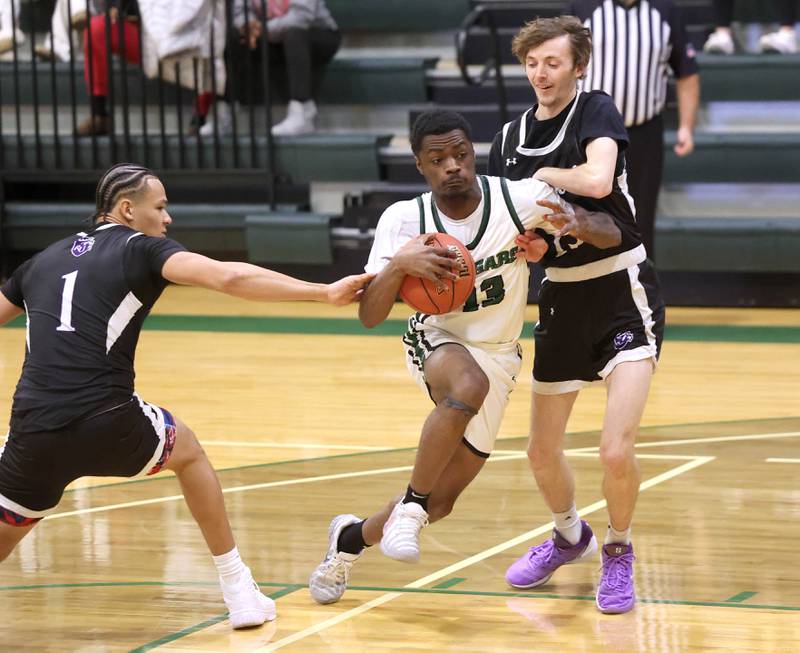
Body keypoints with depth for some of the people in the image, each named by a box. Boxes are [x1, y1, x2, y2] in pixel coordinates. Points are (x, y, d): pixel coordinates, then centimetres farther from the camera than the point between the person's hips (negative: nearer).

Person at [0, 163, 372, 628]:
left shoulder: (43, 261, 20)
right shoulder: (141, 249, 5)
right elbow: (227, 277, -10)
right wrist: (324, 293, -10)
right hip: (109, 424, -3)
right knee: (188, 452, 29)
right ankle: (239, 590, 28)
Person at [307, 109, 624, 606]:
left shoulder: (519, 199, -17)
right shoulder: (404, 220, -15)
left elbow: (611, 235, -15)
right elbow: (369, 317, -17)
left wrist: (576, 223, -38)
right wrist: (399, 265, -36)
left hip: (498, 357, 2)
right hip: (438, 341, -2)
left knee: (442, 501, 2)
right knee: (468, 385, -41)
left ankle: (352, 537, 32)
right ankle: (410, 507, -24)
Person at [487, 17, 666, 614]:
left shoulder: (596, 111, -11)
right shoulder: (510, 138, 5)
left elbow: (597, 180, -30)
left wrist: (546, 175, -13)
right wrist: (520, 241, -9)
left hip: (623, 292, -6)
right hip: (563, 296, 6)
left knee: (616, 450, -18)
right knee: (542, 451, 12)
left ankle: (619, 551, 9)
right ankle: (569, 537, 42)